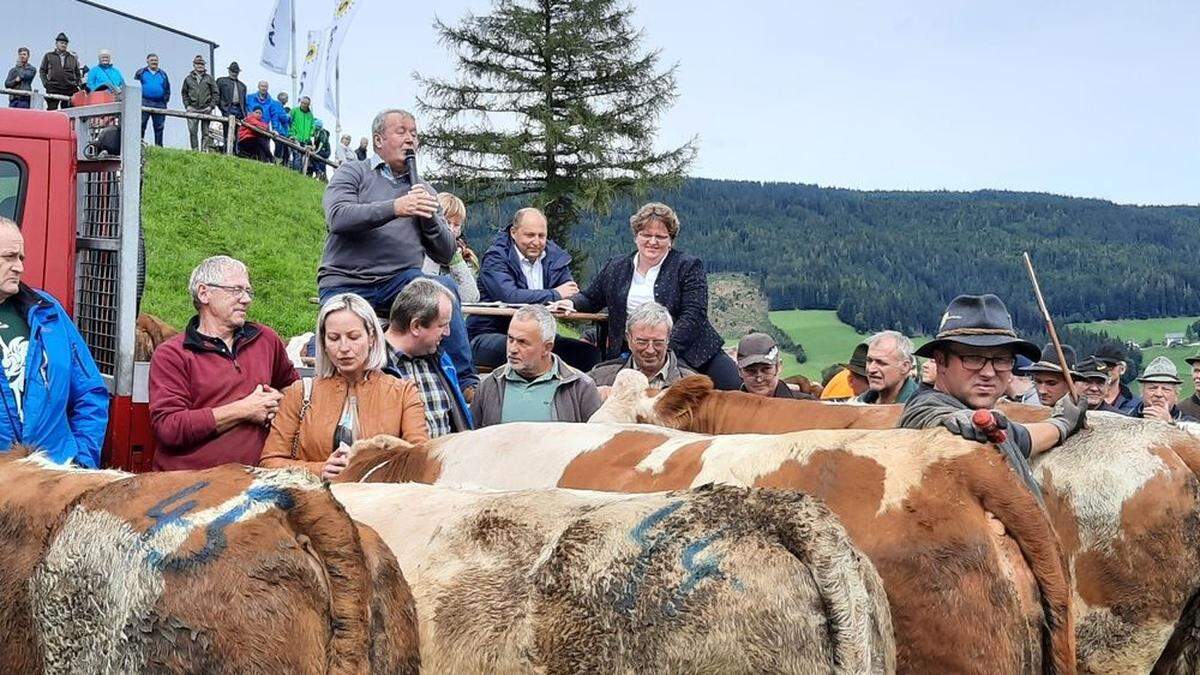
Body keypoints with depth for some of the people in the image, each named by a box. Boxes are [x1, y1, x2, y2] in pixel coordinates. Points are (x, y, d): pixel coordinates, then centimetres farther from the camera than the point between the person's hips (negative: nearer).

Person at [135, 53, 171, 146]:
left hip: (159, 104, 3)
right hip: (144, 103, -3)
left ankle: (159, 147, 7)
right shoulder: (141, 72, 10)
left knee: (159, 127, 3)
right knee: (141, 125, -7)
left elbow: (167, 89, 20)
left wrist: (166, 100, 8)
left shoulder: (163, 74, 18)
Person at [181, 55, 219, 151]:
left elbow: (216, 94, 7)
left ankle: (205, 150, 1)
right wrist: (187, 105, 2)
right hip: (192, 109, 1)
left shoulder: (209, 79, 8)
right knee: (192, 131, -4)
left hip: (206, 110, -1)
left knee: (206, 132, 0)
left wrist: (211, 106, -3)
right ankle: (195, 150, 0)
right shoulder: (188, 79, 10)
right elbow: (184, 94, 14)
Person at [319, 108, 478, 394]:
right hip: (345, 283, -2)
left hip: (401, 282, 2)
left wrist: (429, 216, -7)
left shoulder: (423, 190, 18)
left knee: (445, 288, -30)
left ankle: (466, 385, -27)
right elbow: (338, 217, -14)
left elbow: (445, 254, 12)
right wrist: (395, 208, -24)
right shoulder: (352, 173, 8)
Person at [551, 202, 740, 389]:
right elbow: (591, 299, 25)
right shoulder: (616, 268, 14)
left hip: (685, 351, -2)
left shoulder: (688, 267, 2)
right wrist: (571, 303, 0)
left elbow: (694, 315, -8)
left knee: (735, 386, -18)